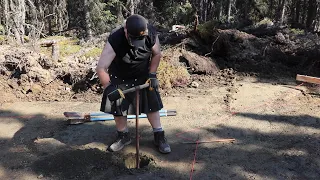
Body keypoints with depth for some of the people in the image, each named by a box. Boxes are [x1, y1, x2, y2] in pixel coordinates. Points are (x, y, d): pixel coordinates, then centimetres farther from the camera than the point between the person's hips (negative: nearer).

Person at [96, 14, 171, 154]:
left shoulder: (151, 34, -26)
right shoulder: (115, 40, -35)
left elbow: (157, 54, -6)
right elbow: (101, 68, -31)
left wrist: (152, 74, -13)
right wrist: (108, 87, -37)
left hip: (143, 76, 1)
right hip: (119, 78, -1)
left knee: (152, 103, 2)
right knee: (118, 107, 4)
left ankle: (159, 136, 18)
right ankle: (123, 136, 27)